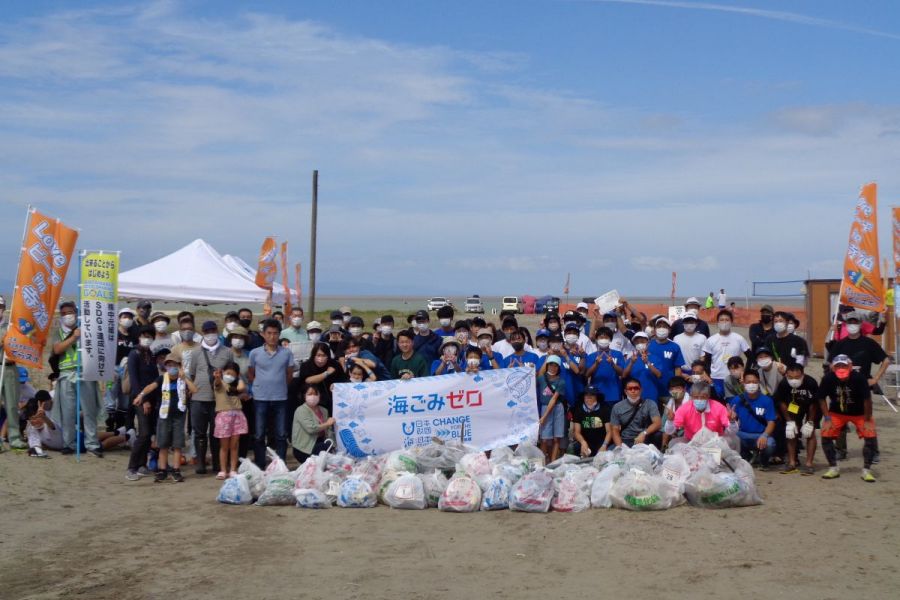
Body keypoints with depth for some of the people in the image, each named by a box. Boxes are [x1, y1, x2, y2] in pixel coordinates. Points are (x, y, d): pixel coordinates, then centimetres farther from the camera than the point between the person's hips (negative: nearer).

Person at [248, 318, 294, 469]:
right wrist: (261, 385, 4)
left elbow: (289, 375, 10)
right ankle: (259, 467, 13)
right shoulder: (255, 353, 0)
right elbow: (250, 375, 10)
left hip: (281, 399, 0)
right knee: (259, 435, 5)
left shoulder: (287, 353, 0)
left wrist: (278, 385, 7)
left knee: (281, 435, 4)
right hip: (260, 399, 0)